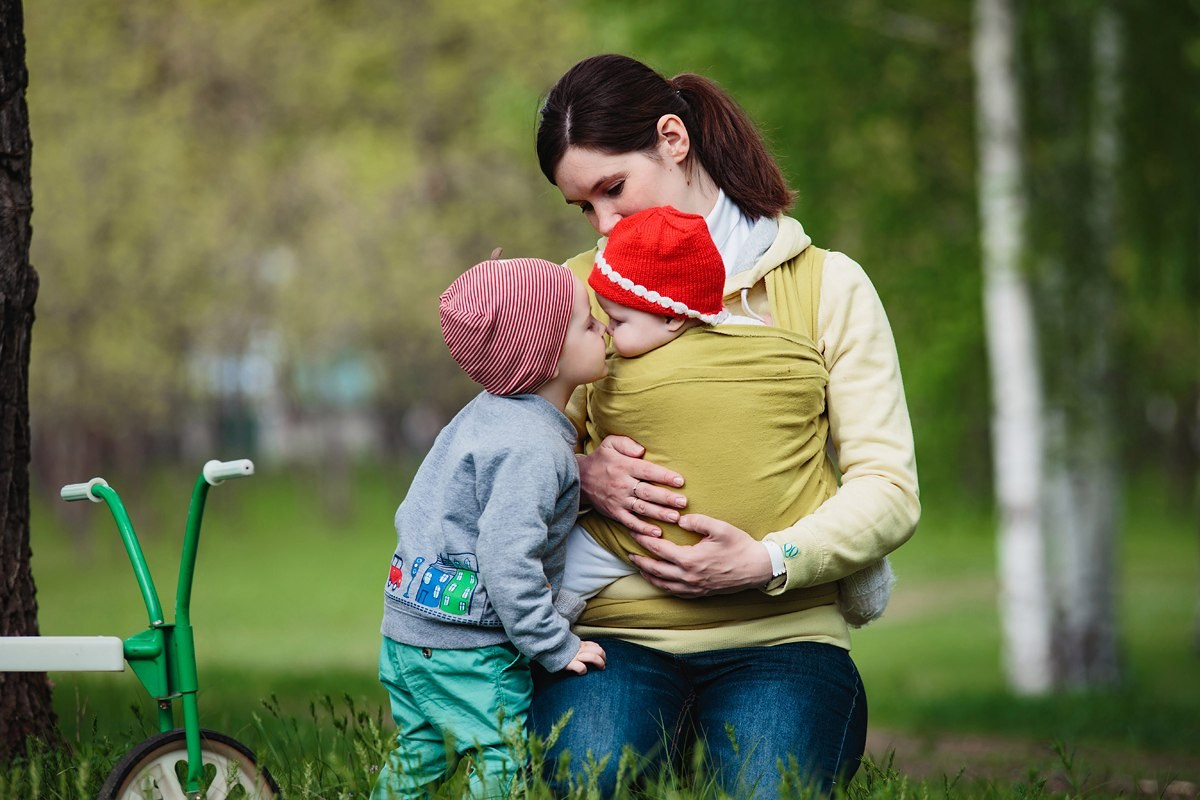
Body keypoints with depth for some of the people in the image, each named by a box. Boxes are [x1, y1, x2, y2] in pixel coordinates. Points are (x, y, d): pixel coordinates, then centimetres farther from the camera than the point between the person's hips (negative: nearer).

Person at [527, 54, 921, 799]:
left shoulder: (826, 284, 8)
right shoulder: (581, 288, 16)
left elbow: (889, 490, 2)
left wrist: (768, 562, -15)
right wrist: (579, 477, -6)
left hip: (777, 634, -1)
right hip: (615, 633, 1)